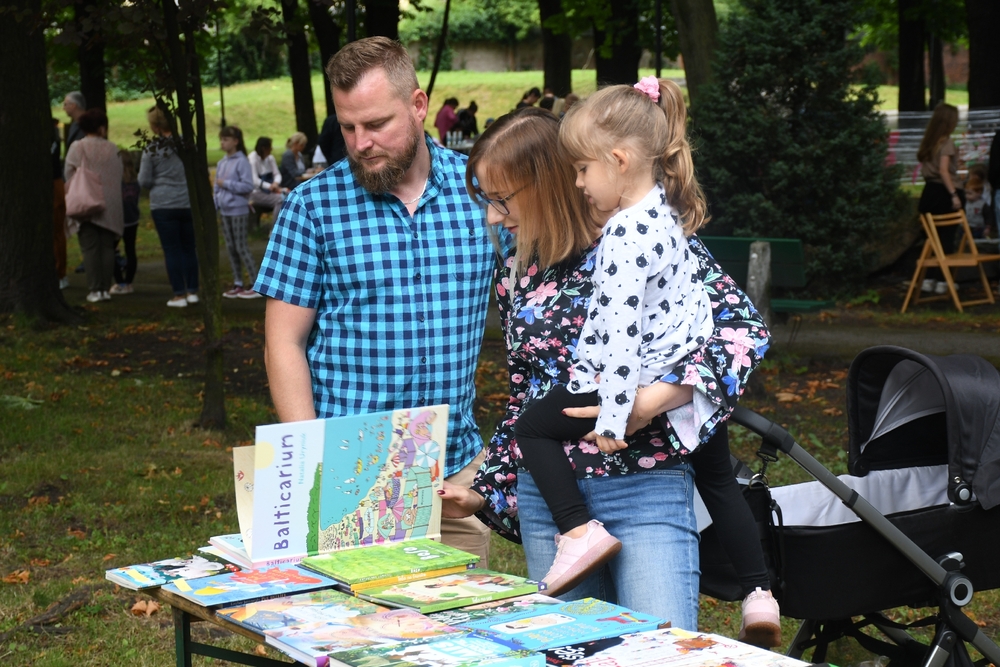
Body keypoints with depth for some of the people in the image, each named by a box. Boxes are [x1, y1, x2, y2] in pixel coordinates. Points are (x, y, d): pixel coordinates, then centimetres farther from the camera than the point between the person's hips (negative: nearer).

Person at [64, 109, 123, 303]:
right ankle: (106, 288, 4)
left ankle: (95, 289, -4)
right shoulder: (112, 149, 4)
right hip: (110, 205, 2)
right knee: (107, 247, 6)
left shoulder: (77, 147, -3)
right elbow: (119, 176, 4)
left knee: (90, 247, 0)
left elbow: (69, 175, -3)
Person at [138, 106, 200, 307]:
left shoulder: (151, 150, -8)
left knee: (172, 250, 2)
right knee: (189, 248, 12)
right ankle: (192, 291, 14)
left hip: (163, 206, -3)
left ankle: (179, 295, 1)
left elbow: (144, 181, -3)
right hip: (188, 203, 3)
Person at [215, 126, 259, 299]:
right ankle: (237, 284, 18)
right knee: (230, 247, 10)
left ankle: (257, 285, -2)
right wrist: (215, 206, 7)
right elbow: (217, 187, 15)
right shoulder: (221, 163, 10)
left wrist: (227, 184, -15)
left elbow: (248, 186, -16)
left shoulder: (242, 162, -11)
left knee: (241, 247, -7)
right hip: (225, 210, 7)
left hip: (238, 210, -7)